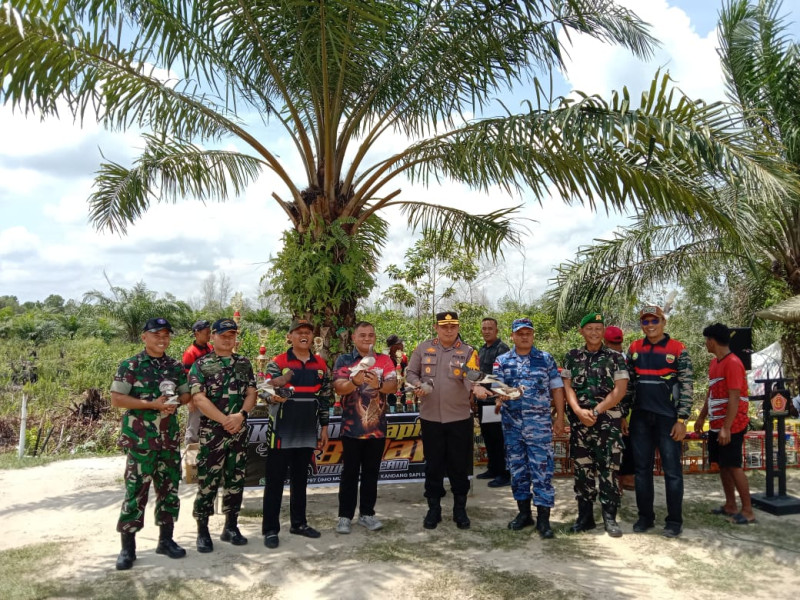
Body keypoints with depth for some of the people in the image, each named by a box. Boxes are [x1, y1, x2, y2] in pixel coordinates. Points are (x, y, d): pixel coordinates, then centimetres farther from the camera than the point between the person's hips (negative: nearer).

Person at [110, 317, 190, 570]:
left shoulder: (175, 366, 9)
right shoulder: (130, 366, -5)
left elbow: (187, 394, 16)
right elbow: (116, 399, -10)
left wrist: (175, 402, -7)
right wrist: (151, 404, -18)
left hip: (170, 438, 5)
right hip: (140, 439, -5)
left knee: (169, 489, 11)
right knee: (135, 492, -1)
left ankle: (166, 539, 25)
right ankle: (127, 547, 11)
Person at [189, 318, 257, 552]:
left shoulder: (244, 364, 10)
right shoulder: (201, 365, -2)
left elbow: (251, 394, 5)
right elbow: (199, 399, -11)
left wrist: (240, 415, -14)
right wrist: (225, 420, -17)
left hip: (239, 432, 4)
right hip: (211, 432, -4)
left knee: (235, 480, 10)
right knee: (207, 482, 0)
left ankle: (231, 527, 22)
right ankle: (202, 530, 13)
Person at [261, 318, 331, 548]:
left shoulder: (321, 365, 7)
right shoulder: (277, 363, -6)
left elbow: (325, 399, 13)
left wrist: (324, 427, 11)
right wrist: (274, 395, -32)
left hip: (307, 434, 4)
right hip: (282, 433, -4)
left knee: (300, 479, 15)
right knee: (275, 481, 3)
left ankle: (298, 523, 27)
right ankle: (270, 529, 12)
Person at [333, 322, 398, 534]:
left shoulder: (384, 360, 5)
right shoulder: (344, 360, 0)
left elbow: (393, 386, -8)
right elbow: (339, 388, -12)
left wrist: (378, 384, -30)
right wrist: (355, 381, -34)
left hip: (377, 427, 2)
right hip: (351, 427, -2)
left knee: (371, 473, 10)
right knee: (350, 473, 5)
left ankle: (367, 513, 21)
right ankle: (345, 516, 13)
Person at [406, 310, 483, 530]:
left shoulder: (468, 351, -2)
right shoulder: (423, 348, 2)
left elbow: (470, 377, -16)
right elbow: (411, 372, 8)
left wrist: (476, 388, -38)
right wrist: (417, 385, -13)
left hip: (459, 417, -1)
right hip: (430, 417, 1)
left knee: (459, 465, 8)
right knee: (433, 465, 10)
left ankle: (460, 509, 24)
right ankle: (433, 509, 24)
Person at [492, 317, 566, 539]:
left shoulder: (546, 359, 5)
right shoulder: (502, 361, 7)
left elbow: (556, 389, 5)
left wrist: (560, 417, 0)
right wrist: (501, 395, -24)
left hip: (539, 423, -2)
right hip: (512, 423, 2)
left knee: (542, 469, -4)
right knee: (517, 468, 10)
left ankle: (543, 518, 5)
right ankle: (524, 512, 24)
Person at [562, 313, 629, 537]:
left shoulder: (615, 357, 2)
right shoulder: (572, 357, 8)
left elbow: (620, 389, -5)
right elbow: (567, 387, 4)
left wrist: (596, 411, -11)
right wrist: (579, 411, -12)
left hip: (608, 419, -2)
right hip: (579, 420, 2)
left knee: (608, 469, -2)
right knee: (582, 469, 6)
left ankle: (610, 518, 9)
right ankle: (585, 516, 16)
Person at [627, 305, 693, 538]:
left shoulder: (678, 350, -2)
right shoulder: (634, 349, 8)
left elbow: (687, 386, -5)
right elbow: (627, 382, 13)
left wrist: (681, 420, -10)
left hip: (668, 417, -4)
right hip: (640, 417, 4)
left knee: (672, 470, 2)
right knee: (642, 469, 9)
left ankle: (674, 521, 12)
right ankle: (645, 517, 21)